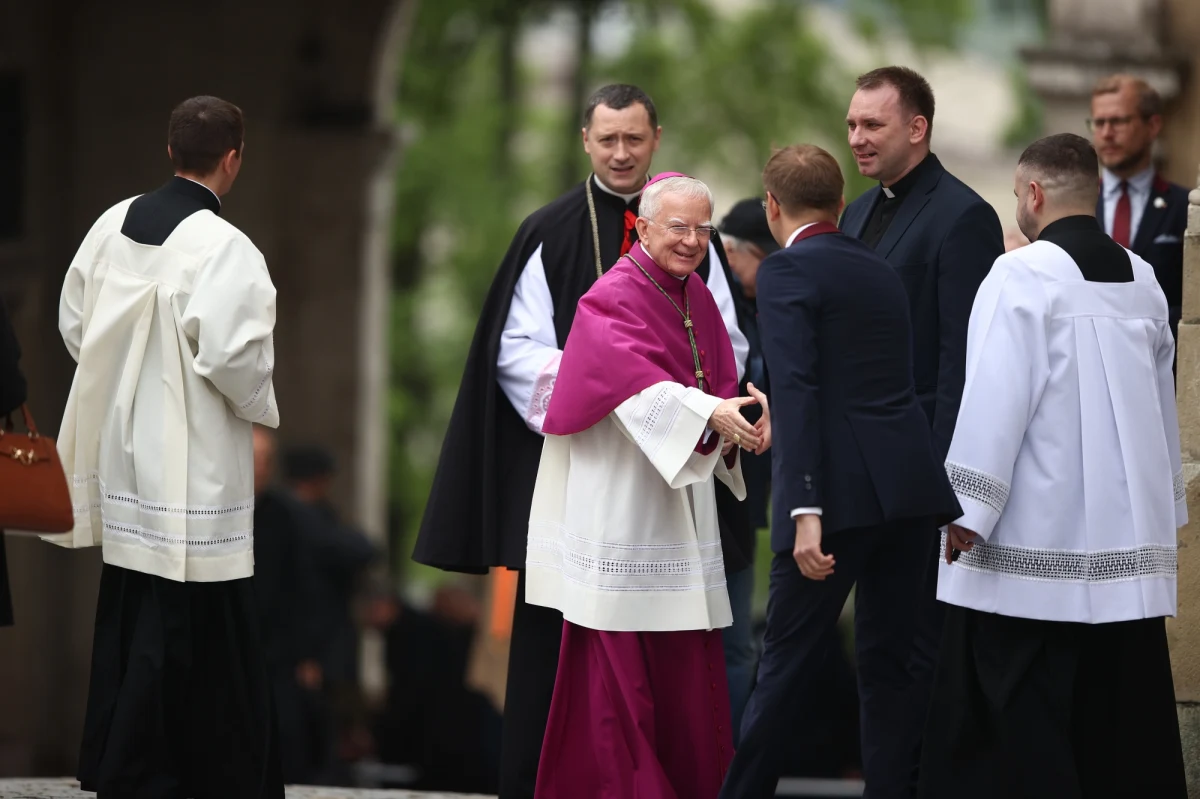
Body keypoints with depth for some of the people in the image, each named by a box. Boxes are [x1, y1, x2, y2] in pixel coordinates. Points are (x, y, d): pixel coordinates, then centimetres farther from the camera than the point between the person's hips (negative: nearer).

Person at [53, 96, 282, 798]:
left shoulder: (112, 227, 3)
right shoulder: (224, 250, -18)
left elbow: (75, 325, 11)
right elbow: (235, 357, -22)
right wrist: (263, 407, -3)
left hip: (122, 452, 7)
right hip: (192, 470, -7)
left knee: (129, 628, 16)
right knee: (196, 636, -1)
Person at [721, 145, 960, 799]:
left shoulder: (788, 270, -5)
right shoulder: (880, 272, 18)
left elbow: (797, 391, -15)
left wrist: (805, 512, -21)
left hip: (841, 494, -6)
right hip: (908, 485, 6)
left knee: (788, 661, 1)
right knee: (889, 659, 9)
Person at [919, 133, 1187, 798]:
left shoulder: (1022, 277, -10)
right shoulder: (1142, 282, 10)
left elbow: (994, 400, -15)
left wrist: (966, 512, -12)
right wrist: (1163, 507, 27)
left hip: (1033, 543, -6)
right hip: (1130, 545, 6)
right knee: (1118, 715, 8)